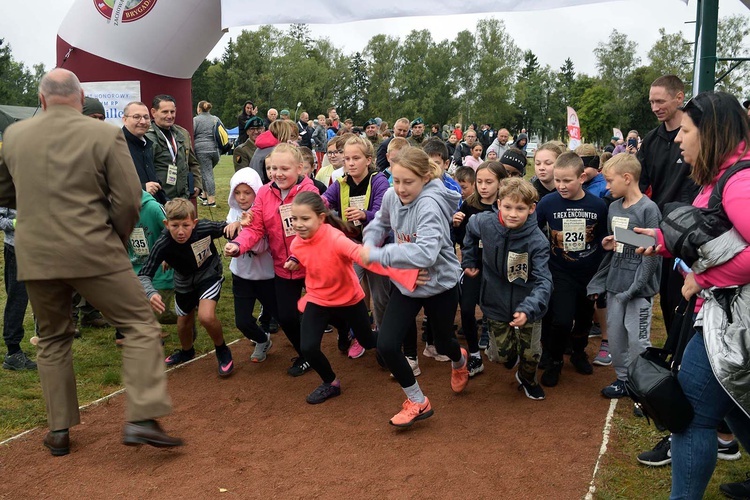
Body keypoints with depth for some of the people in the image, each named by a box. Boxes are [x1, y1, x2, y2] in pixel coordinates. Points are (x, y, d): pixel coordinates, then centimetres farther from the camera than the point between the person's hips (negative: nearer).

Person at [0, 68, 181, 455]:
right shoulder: (105, 135, -7)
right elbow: (129, 199, -9)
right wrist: (117, 240, 6)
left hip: (34, 256, 4)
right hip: (93, 253, -4)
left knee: (52, 339, 19)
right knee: (140, 326, 5)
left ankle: (59, 431, 24)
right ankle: (141, 419, -6)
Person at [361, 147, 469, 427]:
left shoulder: (429, 205, -30)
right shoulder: (391, 196, -11)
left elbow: (426, 253, -42)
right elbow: (381, 222, 12)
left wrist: (378, 254, -37)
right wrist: (369, 243, -9)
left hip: (439, 284, -5)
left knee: (442, 344, 19)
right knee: (386, 345, -7)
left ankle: (459, 361, 59)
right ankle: (418, 403, 16)